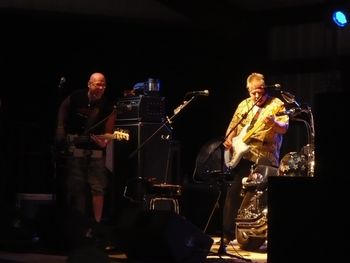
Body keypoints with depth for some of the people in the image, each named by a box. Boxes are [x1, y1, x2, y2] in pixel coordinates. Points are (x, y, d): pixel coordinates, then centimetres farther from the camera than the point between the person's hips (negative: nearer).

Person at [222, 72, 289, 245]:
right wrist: (228, 139, 2)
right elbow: (233, 126, 21)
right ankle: (228, 233, 6)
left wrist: (274, 123, -36)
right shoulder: (244, 105, 13)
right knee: (234, 192, 0)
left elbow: (284, 128, -15)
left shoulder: (276, 105, -3)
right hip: (242, 155, 4)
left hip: (266, 159, -4)